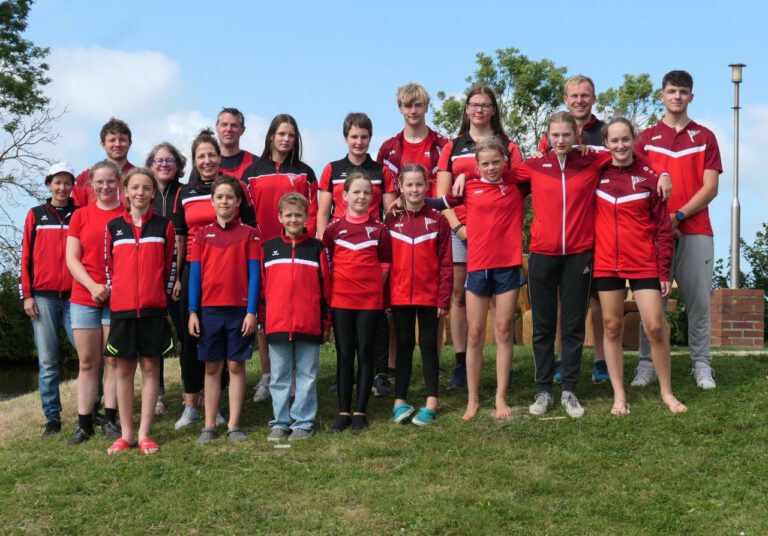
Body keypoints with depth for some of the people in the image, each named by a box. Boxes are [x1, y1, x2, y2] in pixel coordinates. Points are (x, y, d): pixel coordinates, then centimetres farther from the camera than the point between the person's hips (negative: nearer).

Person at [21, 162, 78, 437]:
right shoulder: (36, 215, 10)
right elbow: (26, 256, 8)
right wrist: (27, 295, 0)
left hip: (74, 295, 0)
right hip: (43, 297, 0)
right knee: (48, 361, 2)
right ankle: (52, 417, 9)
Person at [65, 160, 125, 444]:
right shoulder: (80, 215, 7)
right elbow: (71, 258, 3)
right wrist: (93, 286, -11)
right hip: (84, 298, 1)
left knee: (114, 361, 2)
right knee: (87, 362, 4)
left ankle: (110, 420, 9)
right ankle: (84, 423, 8)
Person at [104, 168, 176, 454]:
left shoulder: (164, 226, 4)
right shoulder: (113, 227, 7)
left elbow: (170, 266, 6)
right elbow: (109, 266, 12)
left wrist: (161, 296, 2)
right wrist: (116, 293, 5)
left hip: (153, 307, -1)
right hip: (121, 308, 1)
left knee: (150, 367, 2)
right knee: (124, 369, 5)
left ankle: (145, 434, 8)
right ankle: (126, 434, 12)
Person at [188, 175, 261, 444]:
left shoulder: (249, 234, 1)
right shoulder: (202, 235, 6)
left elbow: (254, 274, -2)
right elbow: (195, 275, 5)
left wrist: (251, 311, -9)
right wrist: (193, 312, -1)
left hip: (239, 309, -2)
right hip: (209, 309, 2)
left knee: (236, 365, 3)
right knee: (212, 367, 7)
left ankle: (233, 425, 9)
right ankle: (209, 425, 12)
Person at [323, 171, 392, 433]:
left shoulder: (379, 228, 3)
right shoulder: (334, 227, 3)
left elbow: (385, 264, 6)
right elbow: (327, 262, 6)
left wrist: (374, 286, -4)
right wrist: (334, 287, -1)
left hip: (370, 300, 0)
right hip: (341, 300, 1)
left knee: (365, 354, 3)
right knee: (344, 355, 5)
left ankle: (360, 412, 10)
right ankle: (344, 412, 11)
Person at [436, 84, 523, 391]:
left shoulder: (507, 146, 11)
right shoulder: (453, 148, 14)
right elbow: (442, 193, 9)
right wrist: (457, 226, -5)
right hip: (460, 230, 2)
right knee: (459, 296, 1)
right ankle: (461, 364, 7)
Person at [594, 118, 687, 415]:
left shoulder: (649, 177, -2)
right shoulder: (596, 176, 3)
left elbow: (662, 227, -1)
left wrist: (664, 270, -4)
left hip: (644, 264, -2)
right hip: (606, 264, 2)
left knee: (655, 327, -3)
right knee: (612, 327, 5)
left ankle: (667, 392, 13)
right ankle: (619, 395, 14)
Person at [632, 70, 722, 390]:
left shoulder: (705, 137, 10)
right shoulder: (646, 138, 11)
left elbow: (710, 187, 2)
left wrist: (679, 215, -11)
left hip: (695, 231, 0)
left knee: (699, 301, 1)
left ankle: (702, 365, 8)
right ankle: (647, 364, 3)